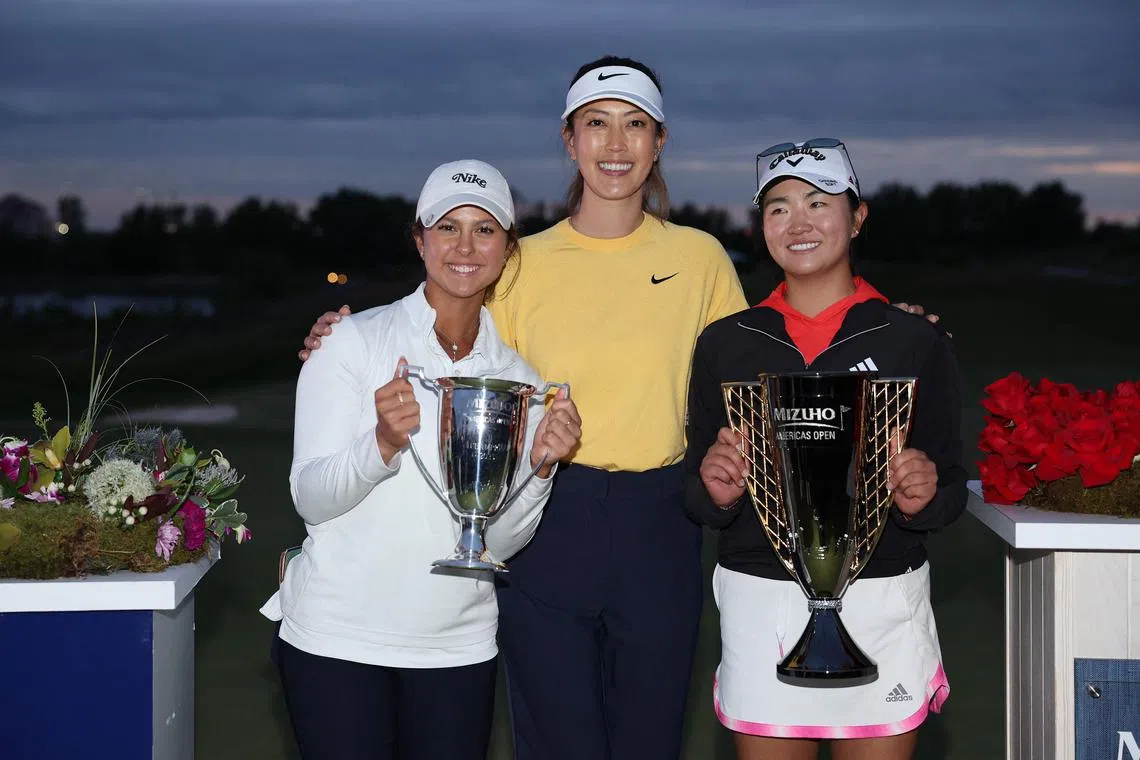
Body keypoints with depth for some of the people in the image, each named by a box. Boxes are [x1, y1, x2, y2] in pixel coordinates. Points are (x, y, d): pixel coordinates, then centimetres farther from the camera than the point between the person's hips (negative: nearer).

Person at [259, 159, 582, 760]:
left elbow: (499, 541, 3)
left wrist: (540, 466, -14)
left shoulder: (516, 376, 5)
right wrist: (383, 443, -28)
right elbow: (310, 499, -11)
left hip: (458, 644, 3)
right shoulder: (353, 340, -5)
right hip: (336, 639, -3)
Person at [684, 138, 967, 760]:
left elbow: (951, 491, 4)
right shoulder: (724, 344, 6)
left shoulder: (916, 342, 2)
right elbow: (698, 502, 7)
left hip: (882, 598, -1)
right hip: (758, 599, 1)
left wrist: (922, 497, -18)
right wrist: (716, 492, -15)